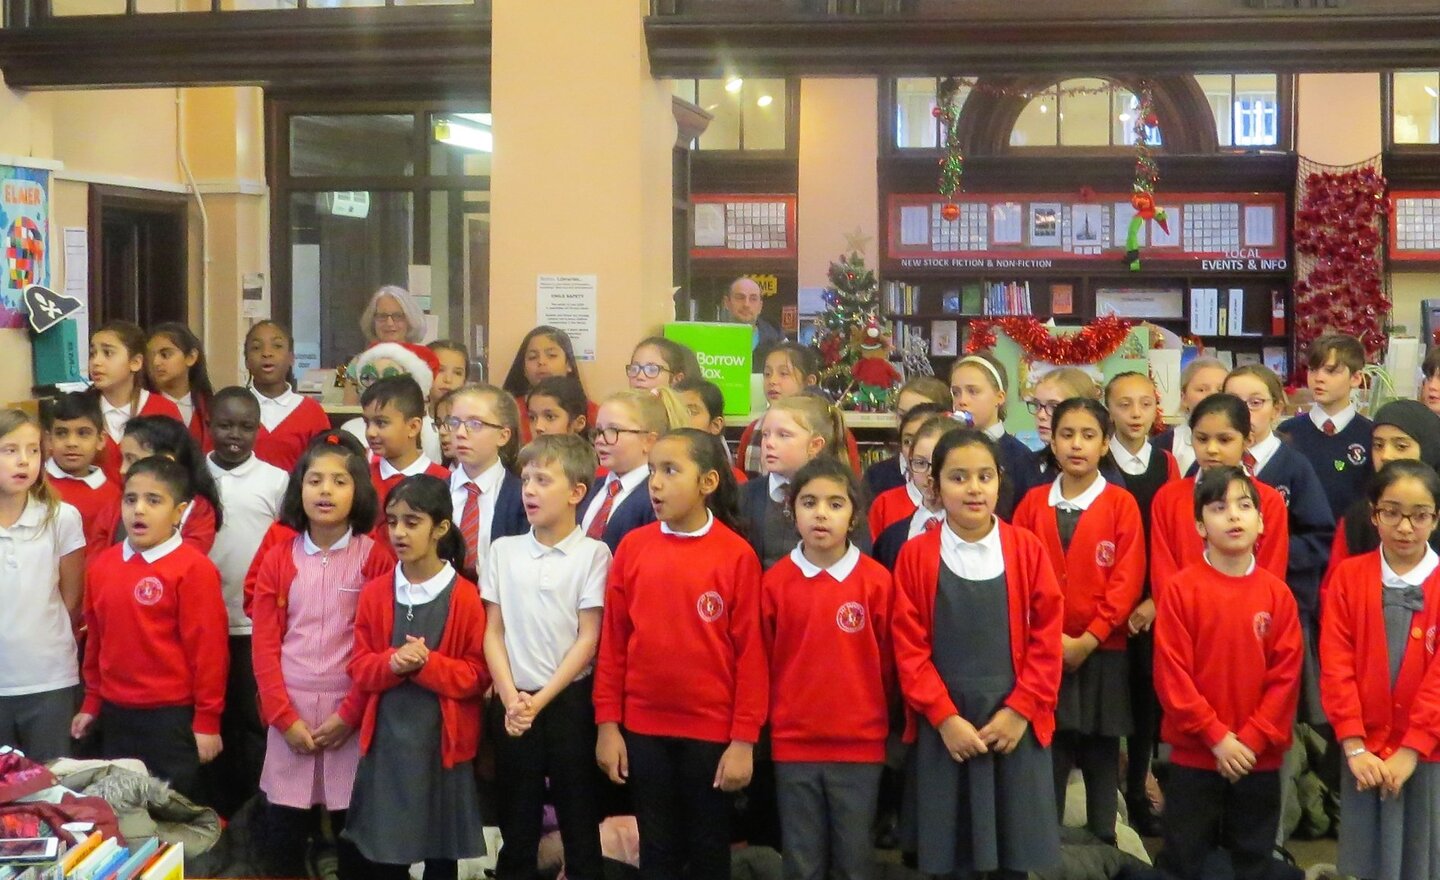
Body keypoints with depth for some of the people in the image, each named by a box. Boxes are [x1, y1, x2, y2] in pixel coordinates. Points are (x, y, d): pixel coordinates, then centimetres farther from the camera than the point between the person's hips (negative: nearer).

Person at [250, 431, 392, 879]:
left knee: (353, 839, 6)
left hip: (351, 718, -2)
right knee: (281, 842, 6)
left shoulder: (377, 558, -2)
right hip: (289, 717, 2)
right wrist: (285, 717, -6)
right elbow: (264, 644, 3)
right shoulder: (278, 558, 5)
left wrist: (349, 714, -10)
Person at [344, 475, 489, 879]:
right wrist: (393, 663, -16)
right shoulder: (374, 593, 3)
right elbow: (359, 668, 4)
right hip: (386, 738, 3)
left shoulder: (464, 596, -7)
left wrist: (428, 664, -20)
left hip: (442, 740, -2)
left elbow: (478, 675, -6)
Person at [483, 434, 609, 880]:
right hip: (512, 704, 3)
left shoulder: (593, 554, -5)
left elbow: (587, 640, -6)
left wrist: (540, 700, -11)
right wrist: (511, 699, -7)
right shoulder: (503, 550, 5)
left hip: (569, 701, -3)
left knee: (580, 825, 4)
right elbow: (493, 633, 5)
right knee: (516, 829, 10)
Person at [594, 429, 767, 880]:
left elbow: (750, 652, -8)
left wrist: (744, 739, -9)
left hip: (712, 730, -2)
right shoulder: (632, 547, -2)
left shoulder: (737, 555, -10)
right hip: (642, 728, 2)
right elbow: (612, 640, 3)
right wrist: (607, 723, 1)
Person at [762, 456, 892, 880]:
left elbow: (888, 662, 4)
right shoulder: (774, 582, -3)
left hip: (860, 745, -1)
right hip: (793, 745, 1)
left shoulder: (877, 581, -5)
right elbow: (763, 662, 6)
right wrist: (776, 718, 10)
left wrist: (875, 717, 10)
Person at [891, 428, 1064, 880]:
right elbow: (910, 648, -3)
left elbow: (1046, 639, -1)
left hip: (1015, 724, 1)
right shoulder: (916, 555, -2)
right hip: (945, 727, 0)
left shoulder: (1027, 549, 0)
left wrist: (1020, 710, -8)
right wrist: (945, 716, -11)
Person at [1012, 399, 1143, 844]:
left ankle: (1103, 846, 16)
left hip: (1103, 651, -2)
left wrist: (1088, 639, -12)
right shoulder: (1032, 503, 6)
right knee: (1048, 751, 4)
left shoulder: (1121, 503, -2)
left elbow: (1127, 580, -6)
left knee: (1101, 754, 6)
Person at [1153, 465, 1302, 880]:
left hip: (1260, 759, 2)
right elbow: (1171, 674, -9)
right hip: (1193, 756, -2)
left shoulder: (1277, 594, 1)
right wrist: (1217, 737, -14)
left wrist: (1251, 740, -11)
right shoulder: (1180, 589, -6)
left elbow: (1286, 675, -2)